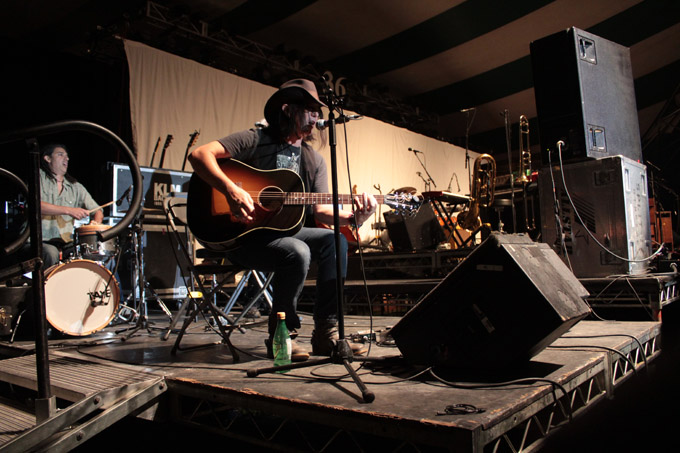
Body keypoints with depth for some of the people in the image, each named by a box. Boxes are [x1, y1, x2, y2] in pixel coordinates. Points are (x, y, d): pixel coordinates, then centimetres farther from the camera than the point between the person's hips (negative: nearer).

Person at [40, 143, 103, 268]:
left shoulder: (75, 187, 16)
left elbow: (97, 210, 17)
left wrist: (95, 223, -7)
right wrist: (69, 210, -18)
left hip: (67, 243, 3)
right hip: (41, 241, -3)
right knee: (51, 253, -34)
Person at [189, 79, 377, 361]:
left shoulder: (314, 161, 12)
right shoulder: (256, 140, -4)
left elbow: (320, 210, 2)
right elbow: (199, 155, -15)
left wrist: (352, 218, -18)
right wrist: (231, 190, -30)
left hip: (284, 231, 6)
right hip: (240, 235, -6)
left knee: (334, 240, -19)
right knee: (297, 252, -33)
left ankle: (326, 332, -12)